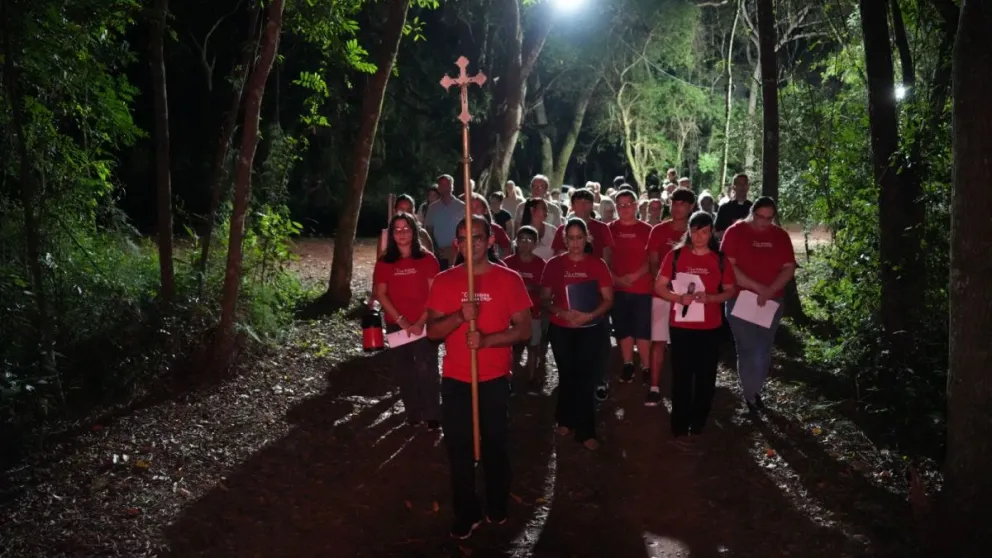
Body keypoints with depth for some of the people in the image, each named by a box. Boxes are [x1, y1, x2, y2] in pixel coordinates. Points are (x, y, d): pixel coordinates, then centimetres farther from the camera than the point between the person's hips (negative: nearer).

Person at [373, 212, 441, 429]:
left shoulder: (427, 259, -1)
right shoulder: (384, 263, 5)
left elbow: (434, 294, -4)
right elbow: (381, 294, -1)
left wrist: (421, 322, -12)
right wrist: (401, 320, -11)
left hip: (423, 325, -2)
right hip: (396, 325, 2)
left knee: (426, 370, -7)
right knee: (403, 371, 6)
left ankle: (432, 416, 1)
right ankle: (413, 414, 18)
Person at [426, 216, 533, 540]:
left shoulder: (509, 279, -4)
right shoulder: (444, 281, 0)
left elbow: (524, 329, -6)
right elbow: (432, 331, -3)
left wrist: (486, 339, -21)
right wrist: (459, 316, -22)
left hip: (495, 380, -1)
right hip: (455, 380, 1)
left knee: (495, 446, 12)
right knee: (459, 449, 7)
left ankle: (497, 508, 31)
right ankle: (466, 514, 22)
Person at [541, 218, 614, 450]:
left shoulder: (598, 264, -2)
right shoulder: (553, 264, 0)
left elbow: (608, 299, -2)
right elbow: (545, 298, 2)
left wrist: (590, 315, -19)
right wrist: (561, 313, -17)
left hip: (591, 329, -1)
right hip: (561, 329, 1)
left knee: (585, 378, -2)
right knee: (567, 375, 13)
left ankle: (585, 431, 6)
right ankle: (565, 420, 32)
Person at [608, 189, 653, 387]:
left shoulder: (646, 229, 0)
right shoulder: (610, 229, 5)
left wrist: (634, 276, -15)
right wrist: (615, 278, -9)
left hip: (642, 288, -2)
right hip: (617, 287, 2)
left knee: (643, 329, -1)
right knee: (622, 328, 9)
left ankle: (646, 367, 8)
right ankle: (628, 365, 21)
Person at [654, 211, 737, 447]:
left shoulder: (720, 260, 3)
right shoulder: (675, 255, -1)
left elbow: (730, 291, 6)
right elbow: (659, 287, -1)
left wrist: (710, 297, -14)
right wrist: (679, 298, -18)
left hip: (710, 327, 2)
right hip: (681, 326, -2)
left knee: (706, 377, 8)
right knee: (681, 377, 1)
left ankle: (698, 426, 22)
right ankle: (680, 429, 9)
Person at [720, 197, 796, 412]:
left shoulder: (781, 236, 4)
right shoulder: (735, 231, -7)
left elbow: (789, 268, 0)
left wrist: (770, 291, -16)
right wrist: (757, 287, -19)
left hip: (772, 302, 3)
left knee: (764, 350, 11)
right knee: (748, 349, -2)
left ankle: (755, 390, 28)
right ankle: (750, 393, 15)